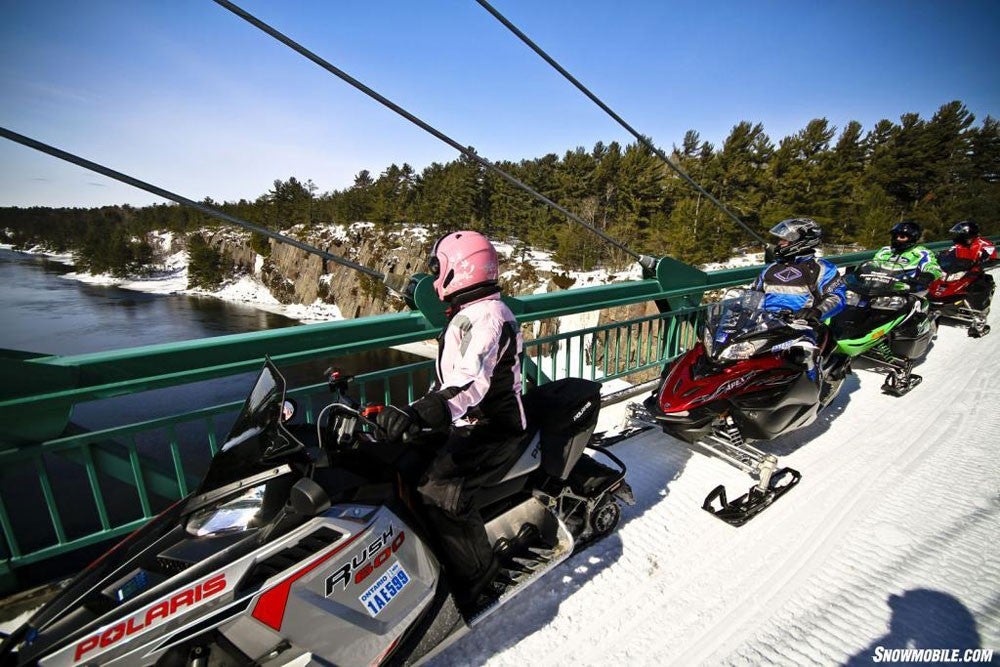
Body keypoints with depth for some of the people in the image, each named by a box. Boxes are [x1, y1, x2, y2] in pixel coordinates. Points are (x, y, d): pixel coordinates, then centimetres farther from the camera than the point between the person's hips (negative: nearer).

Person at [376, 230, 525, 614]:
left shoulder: (485, 316, -19)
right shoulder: (469, 313, 14)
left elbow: (470, 383, -36)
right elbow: (449, 380, 20)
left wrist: (418, 414, -47)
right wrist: (414, 413, 20)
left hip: (492, 430, -10)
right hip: (469, 424, 10)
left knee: (438, 490, -25)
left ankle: (476, 580, -7)